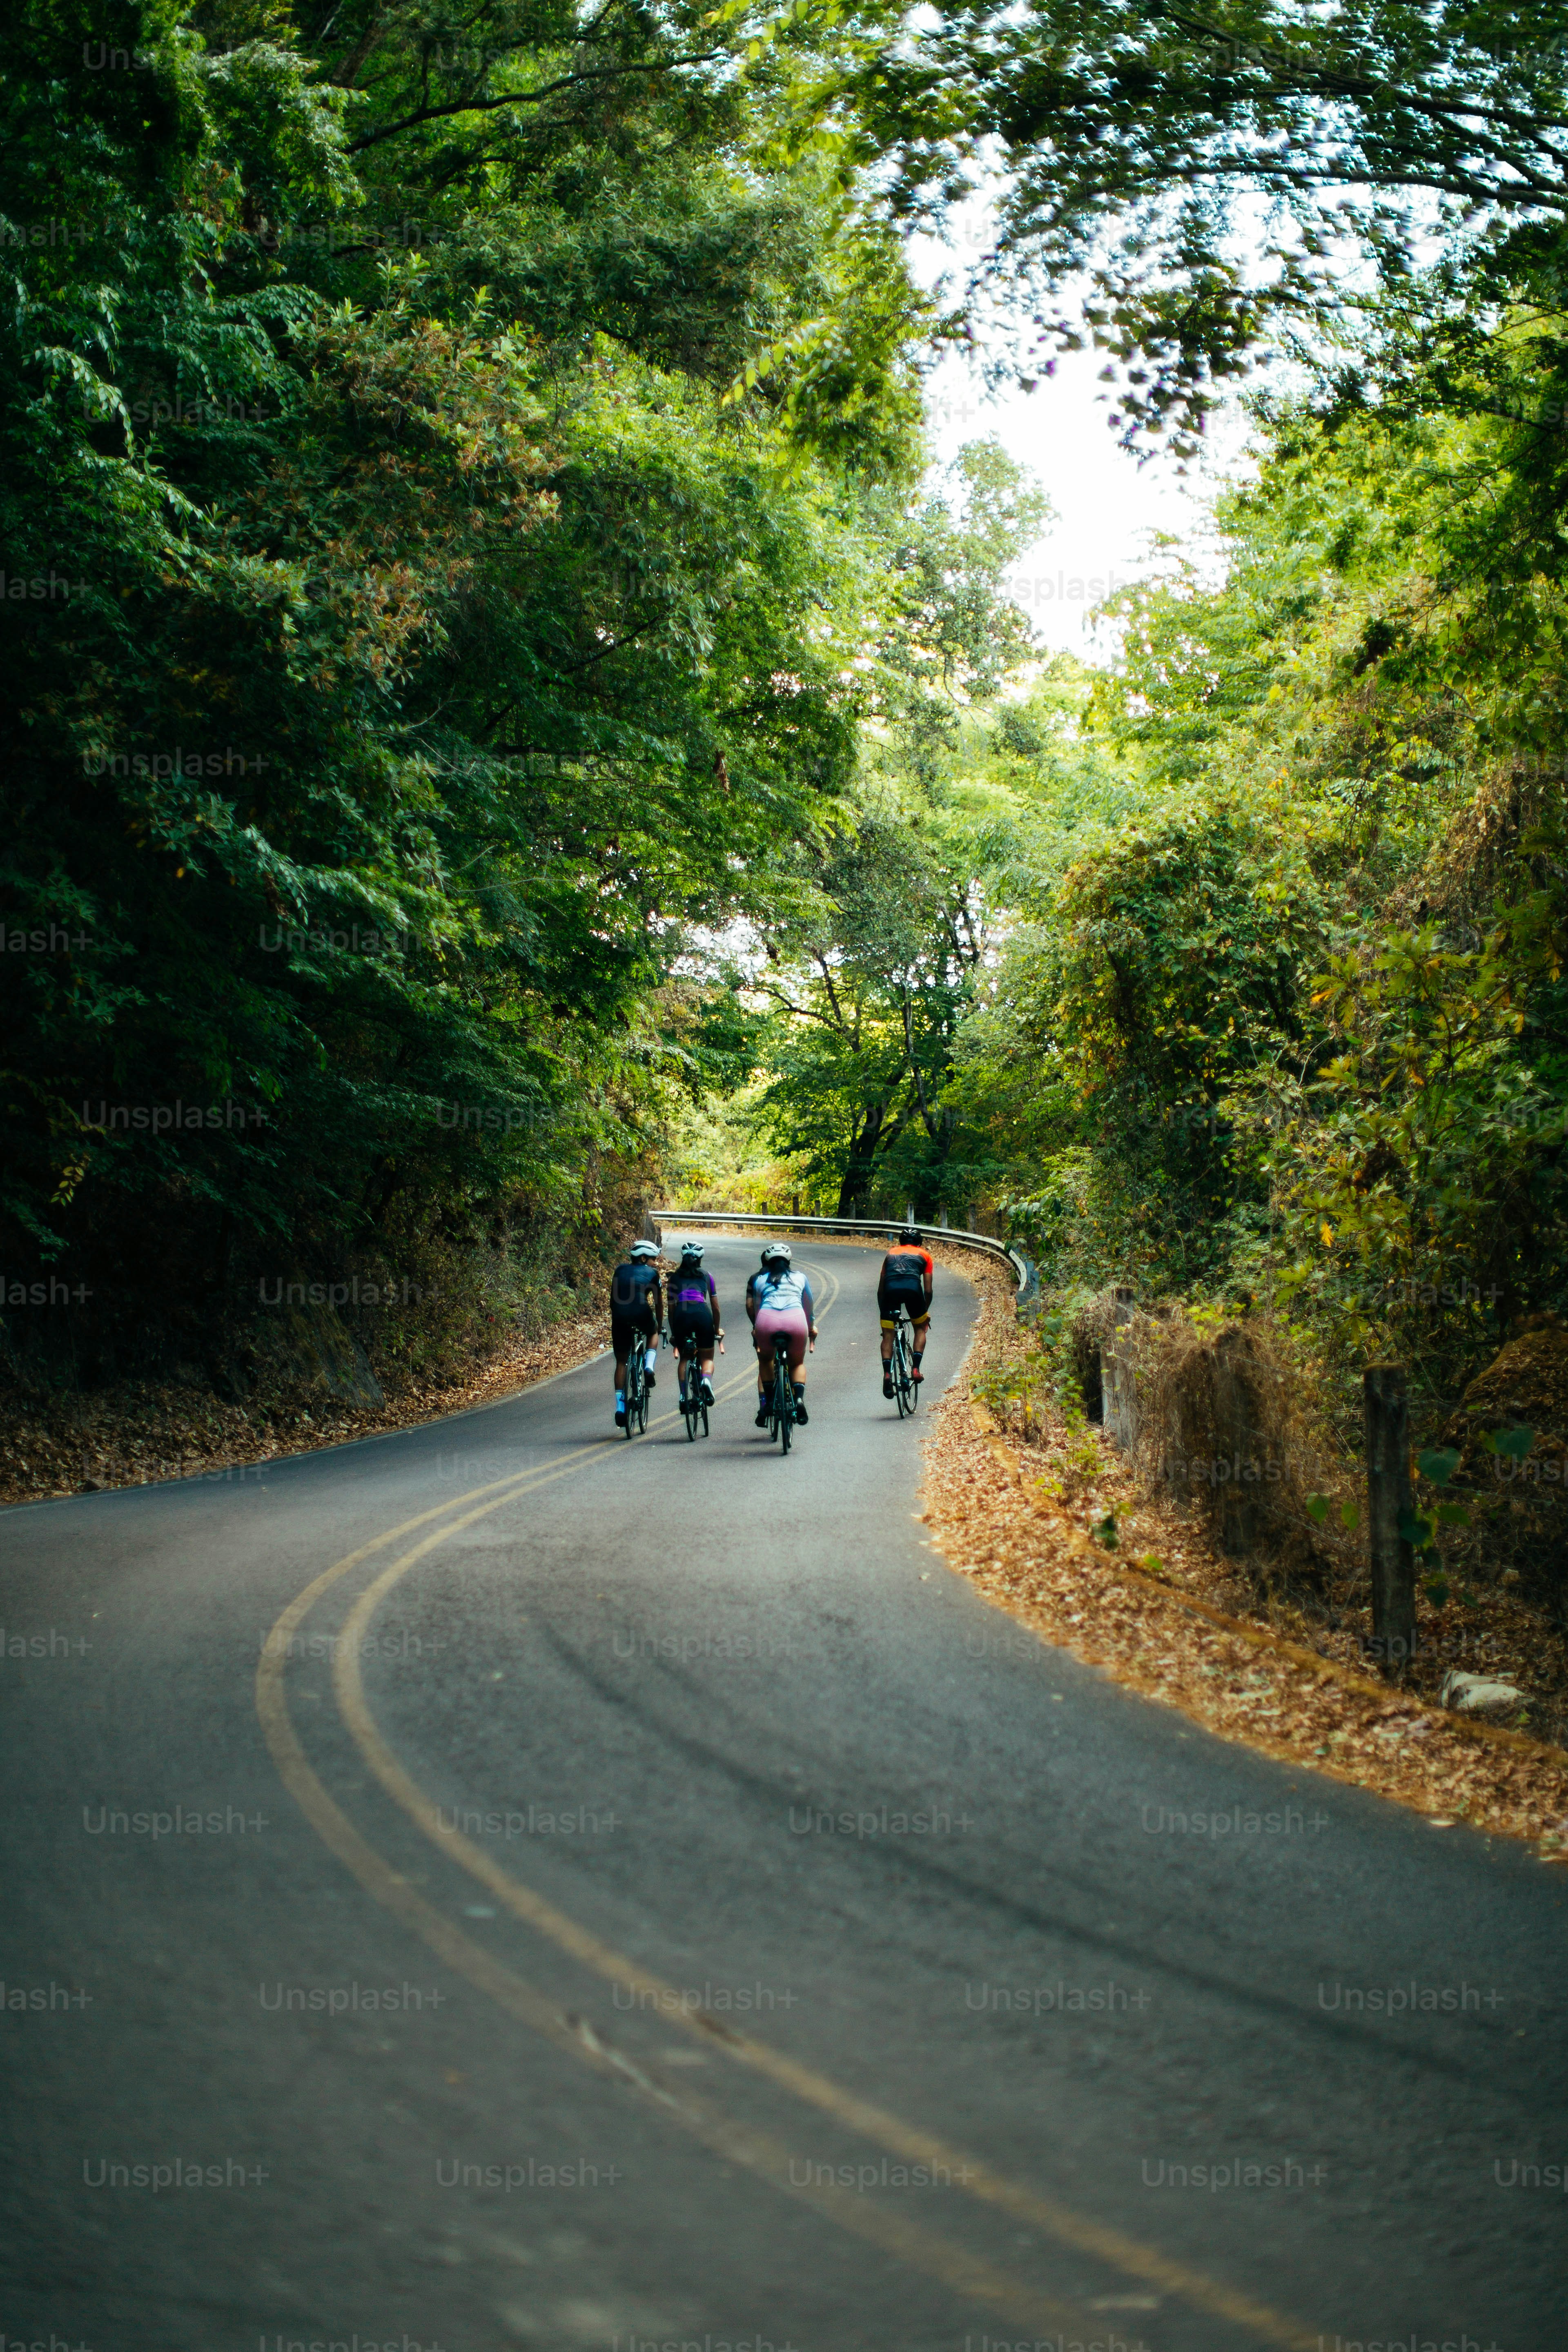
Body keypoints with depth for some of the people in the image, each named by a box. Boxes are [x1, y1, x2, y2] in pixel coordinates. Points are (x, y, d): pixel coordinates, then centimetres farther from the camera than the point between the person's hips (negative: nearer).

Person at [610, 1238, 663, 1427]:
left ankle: (620, 1407, 4)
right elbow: (659, 1304, 21)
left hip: (620, 1317, 2)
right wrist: (660, 1326, 34)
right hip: (642, 1315, -2)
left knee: (621, 1362, 12)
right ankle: (649, 1366, 10)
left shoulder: (621, 1270, 22)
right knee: (653, 1333, 34)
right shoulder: (652, 1274, 15)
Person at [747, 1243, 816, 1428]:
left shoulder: (759, 1279, 24)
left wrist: (756, 1327, 45)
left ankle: (764, 1404, 15)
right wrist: (812, 1327, 53)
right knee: (798, 1363, 23)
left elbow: (753, 1307, 27)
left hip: (767, 1321, 0)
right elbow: (809, 1307, 36)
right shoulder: (800, 1278, 26)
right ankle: (799, 1398, -3)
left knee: (765, 1361, 27)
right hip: (795, 1320, 0)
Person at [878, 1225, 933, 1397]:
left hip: (891, 1289, 1)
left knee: (888, 1336, 10)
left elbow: (880, 1289, 30)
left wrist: (882, 1311, 39)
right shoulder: (924, 1255, 27)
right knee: (920, 1328, 23)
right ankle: (916, 1368, 10)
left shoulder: (891, 1254, 32)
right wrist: (926, 1312, 36)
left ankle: (887, 1373, -7)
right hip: (913, 1289, -1)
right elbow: (928, 1290, 22)